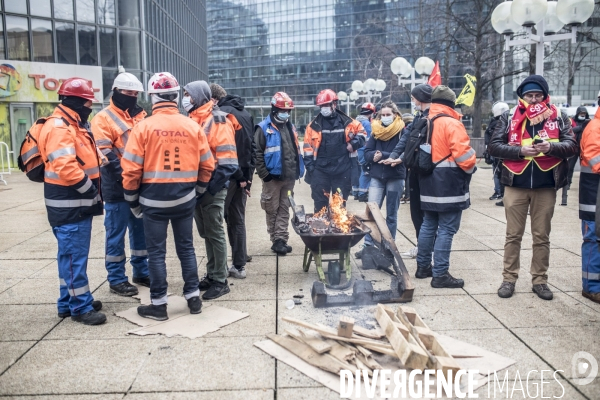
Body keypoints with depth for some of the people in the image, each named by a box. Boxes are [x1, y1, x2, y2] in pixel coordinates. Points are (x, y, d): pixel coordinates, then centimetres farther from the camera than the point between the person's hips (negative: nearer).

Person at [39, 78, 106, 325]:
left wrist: (92, 190, 14)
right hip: (70, 205, -11)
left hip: (78, 202, 11)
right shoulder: (59, 128, -18)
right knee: (75, 256, -2)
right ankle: (80, 307, 7)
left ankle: (69, 302, 28)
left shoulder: (73, 125, 16)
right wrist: (90, 188, -17)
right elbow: (66, 168, -29)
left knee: (71, 255, 17)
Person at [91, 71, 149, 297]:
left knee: (141, 231, 13)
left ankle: (141, 272, 25)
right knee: (116, 234, 1)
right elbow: (105, 154, -13)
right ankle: (116, 279, 10)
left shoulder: (141, 117, 16)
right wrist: (124, 176, -21)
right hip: (118, 188, -6)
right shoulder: (104, 118, -4)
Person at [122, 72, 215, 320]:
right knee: (186, 247, 15)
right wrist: (197, 192, 18)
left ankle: (158, 305, 15)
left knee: (156, 252, 7)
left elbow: (131, 169, -9)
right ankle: (193, 298, 22)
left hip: (154, 200, -3)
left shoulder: (144, 127, -9)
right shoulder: (193, 127, 0)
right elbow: (207, 165, 5)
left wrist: (132, 200, 4)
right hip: (185, 199, 3)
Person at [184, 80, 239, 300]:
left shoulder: (219, 121, -12)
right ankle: (212, 274, 27)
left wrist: (210, 189, -22)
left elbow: (227, 163, -18)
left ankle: (220, 281, 9)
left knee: (214, 234, -1)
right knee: (205, 233, 15)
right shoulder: (193, 120, 13)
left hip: (212, 187, -8)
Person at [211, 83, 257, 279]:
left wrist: (239, 176, -12)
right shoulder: (245, 113, 15)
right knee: (238, 220, 13)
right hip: (243, 174, 8)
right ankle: (239, 266, 17)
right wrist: (247, 175, 11)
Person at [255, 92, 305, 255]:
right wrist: (264, 174, -14)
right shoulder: (264, 128, -6)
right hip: (272, 177, -6)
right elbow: (257, 154, -10)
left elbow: (296, 150, 19)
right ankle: (276, 240, 11)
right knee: (273, 211, 4)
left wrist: (298, 170, 11)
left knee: (284, 210, 8)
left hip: (289, 177, 6)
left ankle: (281, 239, 14)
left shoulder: (290, 127, 15)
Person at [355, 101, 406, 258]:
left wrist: (383, 155, -20)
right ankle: (368, 245, 3)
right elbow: (367, 153, 2)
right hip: (377, 176, 3)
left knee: (391, 214, 8)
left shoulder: (402, 132, -7)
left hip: (395, 177, -3)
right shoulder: (376, 131, 6)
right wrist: (375, 155, -18)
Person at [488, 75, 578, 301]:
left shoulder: (558, 118, 6)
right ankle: (509, 279, 15)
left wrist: (552, 147, -20)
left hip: (546, 186, 1)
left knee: (542, 236, 10)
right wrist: (520, 150, -17)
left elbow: (572, 145, 1)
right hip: (515, 185, -1)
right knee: (513, 235, 7)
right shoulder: (509, 117, 3)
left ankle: (540, 280, 21)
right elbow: (494, 146, -2)